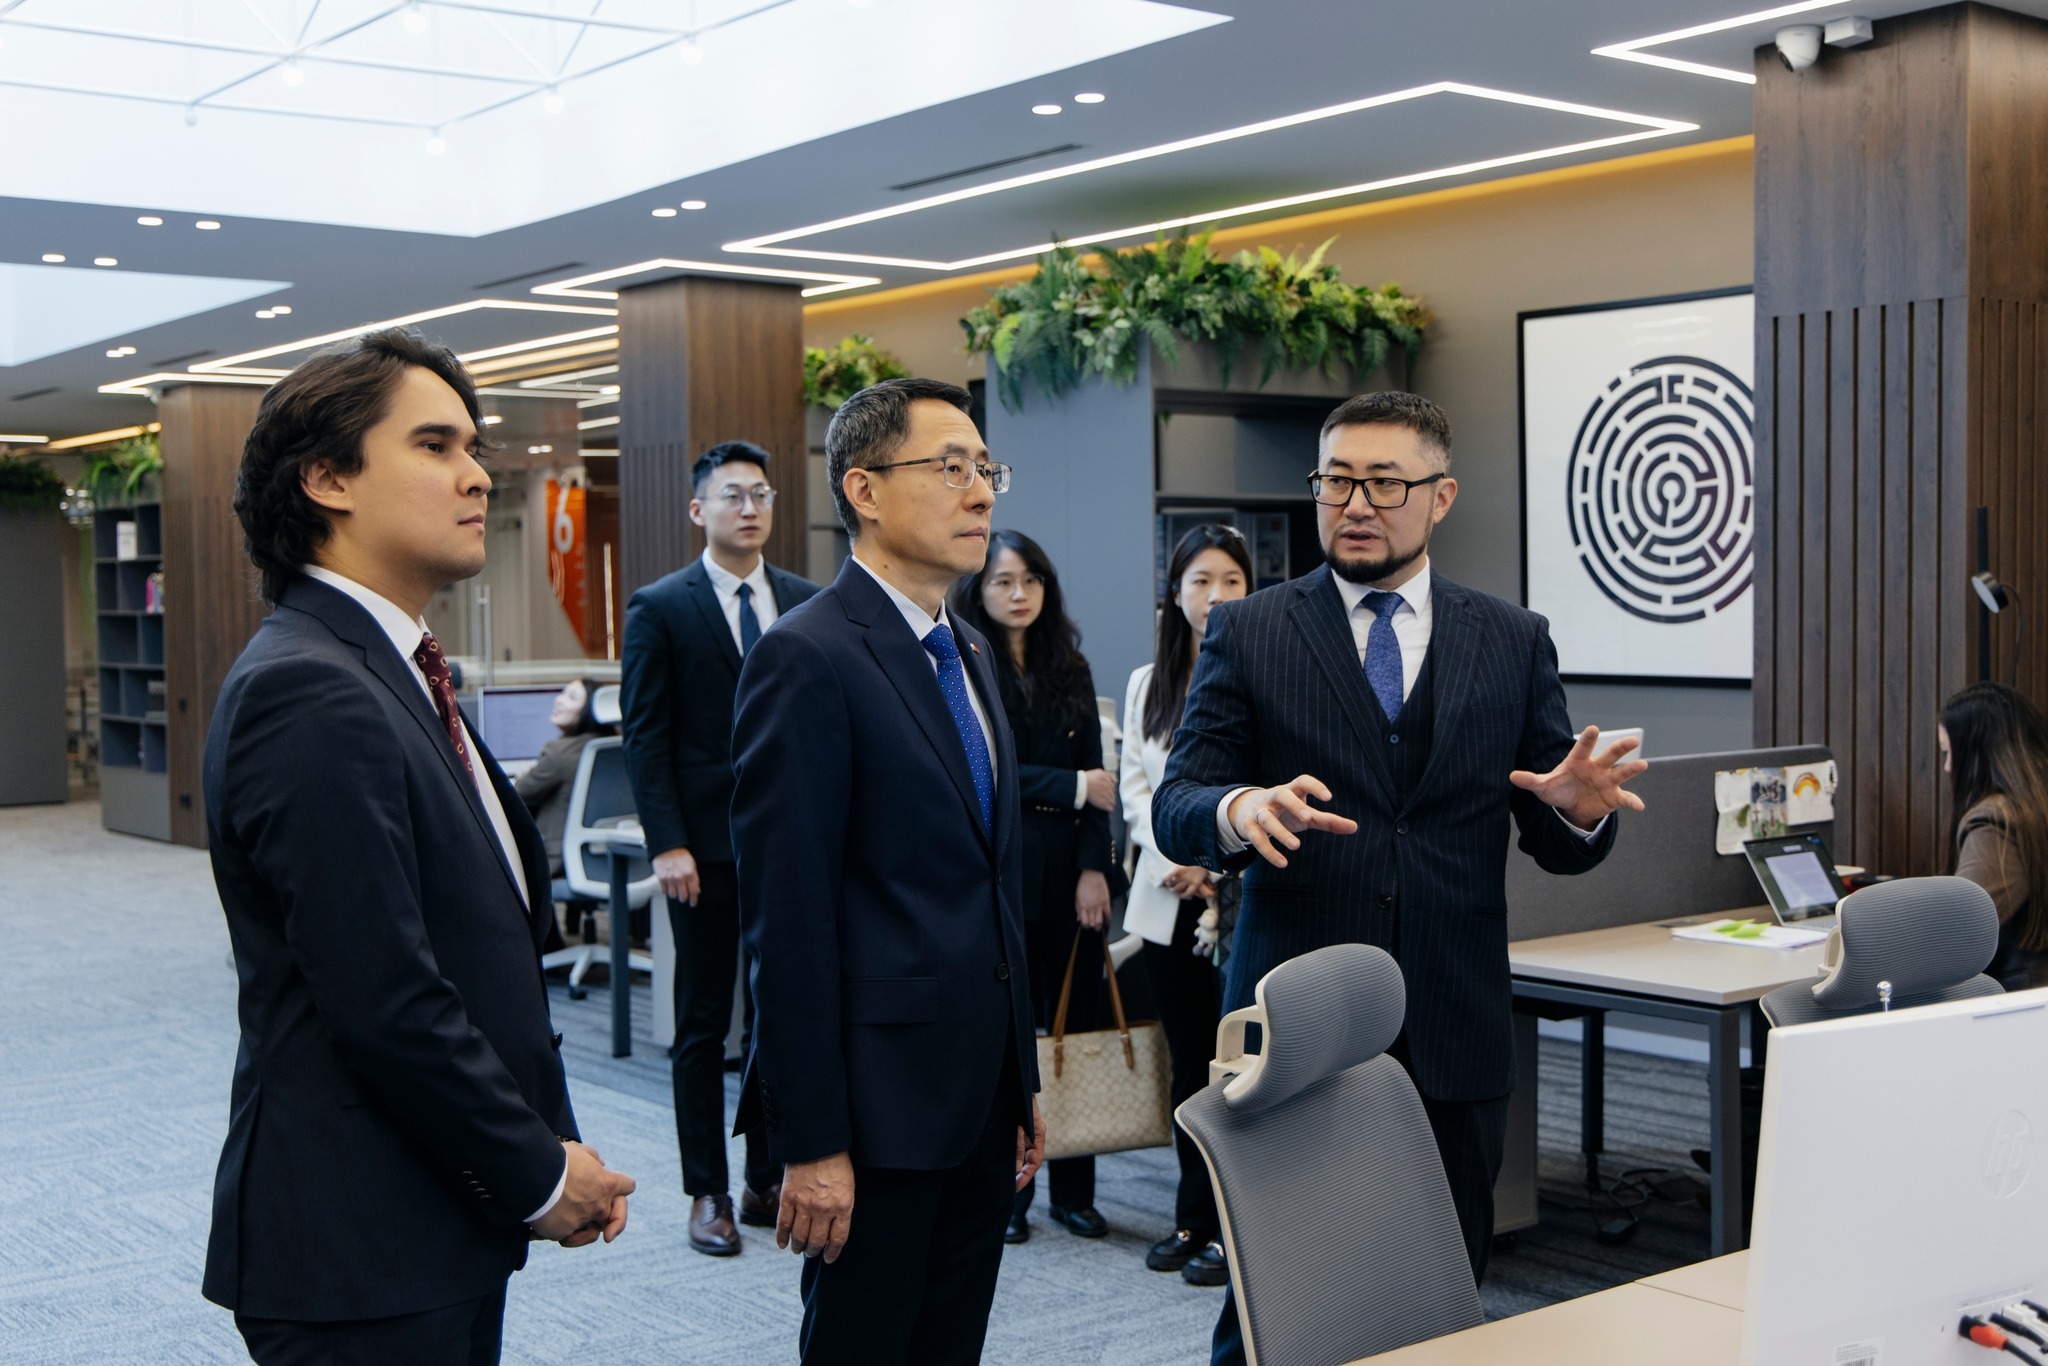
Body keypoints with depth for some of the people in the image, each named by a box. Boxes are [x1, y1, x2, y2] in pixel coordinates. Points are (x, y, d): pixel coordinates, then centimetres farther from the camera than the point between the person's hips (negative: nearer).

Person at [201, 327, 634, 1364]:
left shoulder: (393, 677, 12)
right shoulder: (308, 695, -19)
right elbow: (386, 1002, -23)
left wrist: (555, 1147, 7)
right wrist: (539, 1177, -12)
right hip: (361, 1252, -9)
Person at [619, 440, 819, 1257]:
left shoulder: (808, 606, 9)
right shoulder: (660, 607, -2)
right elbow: (645, 736, -5)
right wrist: (668, 845, -12)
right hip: (707, 847, -3)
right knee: (703, 1026, 5)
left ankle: (768, 1180, 21)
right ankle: (708, 1193, 13)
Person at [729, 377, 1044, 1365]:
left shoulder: (968, 653, 14)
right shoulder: (808, 660, -14)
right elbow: (788, 918, -17)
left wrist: (1022, 1082, 18)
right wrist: (811, 1143, -18)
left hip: (980, 1098, 8)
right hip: (879, 1099, -8)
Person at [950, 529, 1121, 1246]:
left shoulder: (1069, 668, 12)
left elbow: (1094, 775, 6)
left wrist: (1094, 868, -4)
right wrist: (1073, 788, -11)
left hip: (1070, 869, 4)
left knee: (1077, 1024, 4)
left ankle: (1074, 1190, 13)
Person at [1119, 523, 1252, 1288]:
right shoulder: (1147, 684, 13)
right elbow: (1136, 788, 11)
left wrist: (1213, 863, -13)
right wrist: (1173, 860, -5)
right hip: (1168, 902, 5)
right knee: (1188, 1064, 12)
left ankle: (1225, 1227, 10)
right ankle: (1195, 1220, 23)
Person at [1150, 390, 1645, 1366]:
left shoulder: (1513, 643, 9)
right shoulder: (1247, 634, 4)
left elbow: (1557, 846, 9)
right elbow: (1175, 809, -2)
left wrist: (1579, 810, -15)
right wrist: (1239, 809, -25)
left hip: (1456, 1038, 2)